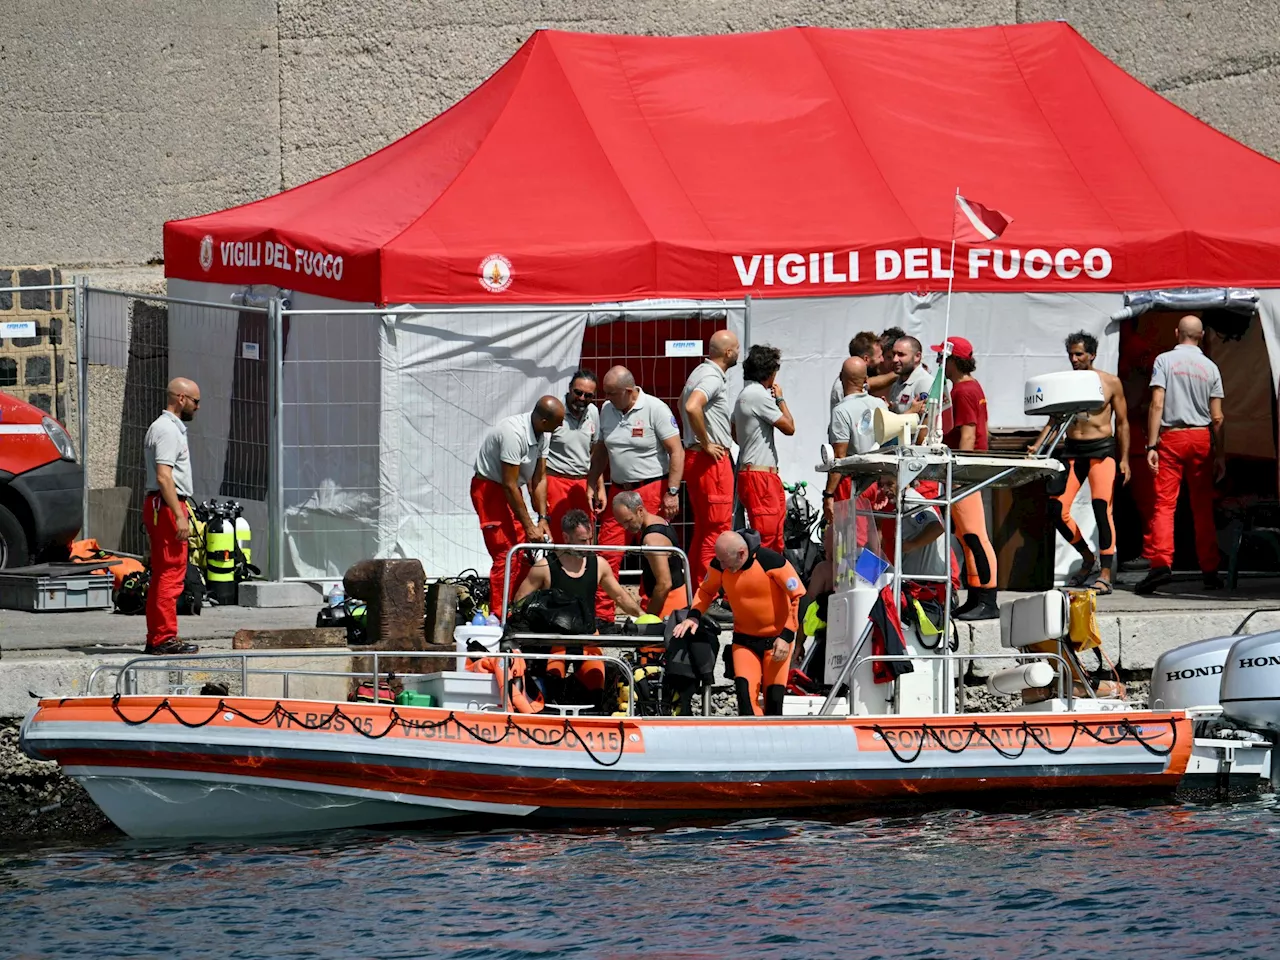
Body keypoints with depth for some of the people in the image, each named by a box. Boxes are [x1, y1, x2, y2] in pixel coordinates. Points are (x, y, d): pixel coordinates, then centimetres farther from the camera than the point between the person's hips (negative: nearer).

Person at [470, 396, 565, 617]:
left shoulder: (543, 434, -2)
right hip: (489, 489, -9)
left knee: (524, 557, 7)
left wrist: (542, 519, -5)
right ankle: (498, 617, -14)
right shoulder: (514, 434, -30)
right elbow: (509, 485, -27)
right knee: (506, 555, -15)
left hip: (510, 491, 9)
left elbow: (539, 478, 3)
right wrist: (529, 527, -22)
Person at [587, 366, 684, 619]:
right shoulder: (607, 410, 8)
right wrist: (592, 486, 11)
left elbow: (676, 452, -11)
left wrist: (672, 492, -16)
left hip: (651, 488, -6)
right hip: (618, 491, 6)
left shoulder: (655, 409, -10)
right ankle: (601, 615, 6)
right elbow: (600, 450, 19)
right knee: (607, 552, 1)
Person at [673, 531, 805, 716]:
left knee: (774, 699, -3)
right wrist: (694, 616, -9)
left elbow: (799, 597, -15)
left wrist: (787, 636, -18)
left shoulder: (771, 561, -22)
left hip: (777, 638, -3)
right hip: (744, 639, 3)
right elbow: (706, 590, 9)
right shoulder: (720, 565, -10)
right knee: (745, 697, -14)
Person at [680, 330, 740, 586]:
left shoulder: (701, 372, 15)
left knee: (702, 528, 14)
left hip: (695, 457, 10)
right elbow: (692, 407, -34)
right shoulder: (712, 378, -17)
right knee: (717, 528, -8)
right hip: (712, 460, -10)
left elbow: (683, 403, 32)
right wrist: (706, 444, -22)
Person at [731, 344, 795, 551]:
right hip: (760, 474, -10)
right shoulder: (759, 395, -14)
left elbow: (734, 434, 27)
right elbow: (789, 427, -13)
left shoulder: (744, 395, 17)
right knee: (765, 537, -13)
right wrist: (780, 398, 0)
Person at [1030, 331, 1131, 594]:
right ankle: (1088, 558, 16)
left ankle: (1105, 575, -10)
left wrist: (1124, 460, 0)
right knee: (1057, 510, -5)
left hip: (1102, 449, -4)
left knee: (1102, 509, -14)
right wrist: (1037, 447, -7)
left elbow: (1122, 423, 6)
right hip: (1072, 450, 4)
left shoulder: (1110, 383, 2)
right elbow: (1054, 420, 9)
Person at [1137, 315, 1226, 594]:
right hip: (1201, 438, 3)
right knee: (1203, 507, 9)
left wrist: (1151, 446, -9)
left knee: (1164, 503, -8)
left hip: (1172, 437, -3)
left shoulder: (1164, 361, -1)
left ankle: (1161, 563, -24)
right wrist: (1220, 455, 12)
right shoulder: (1210, 367, 7)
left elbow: (1157, 405, -9)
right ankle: (1209, 570, 11)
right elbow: (1217, 417, 6)